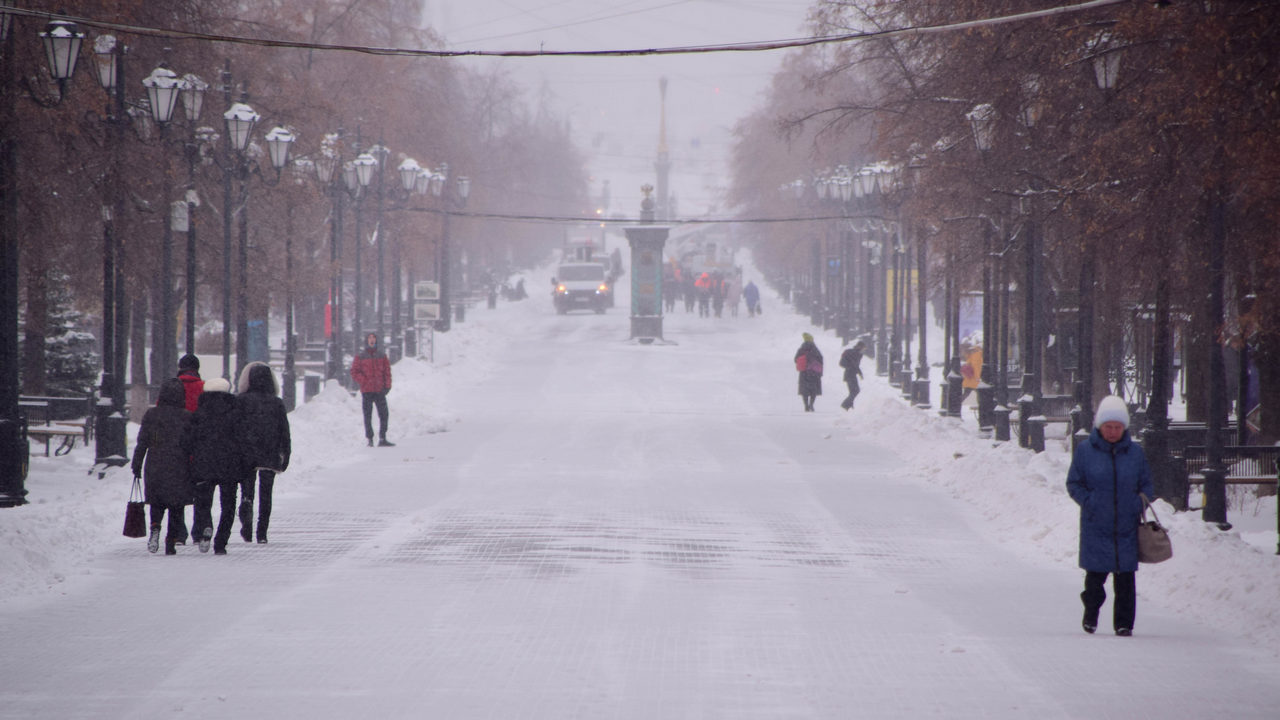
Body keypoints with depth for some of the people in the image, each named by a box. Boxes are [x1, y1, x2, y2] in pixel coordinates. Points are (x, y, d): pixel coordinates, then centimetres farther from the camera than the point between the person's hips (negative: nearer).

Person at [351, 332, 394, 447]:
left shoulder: (382, 356, 10)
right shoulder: (360, 357, 4)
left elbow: (387, 372, 9)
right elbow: (354, 373, -1)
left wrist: (387, 386, -3)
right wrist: (364, 382, -13)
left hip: (380, 391, 2)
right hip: (367, 391, -2)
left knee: (383, 415, -2)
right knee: (368, 416, 2)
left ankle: (382, 439, 3)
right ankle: (370, 440, 6)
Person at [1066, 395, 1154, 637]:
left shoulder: (1135, 452, 6)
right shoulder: (1085, 451, 0)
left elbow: (1146, 485, 15)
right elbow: (1073, 483, 5)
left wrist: (1139, 504, -4)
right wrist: (1089, 502, -10)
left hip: (1127, 526, 1)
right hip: (1095, 526, -1)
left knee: (1125, 579, -1)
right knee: (1096, 574, 0)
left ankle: (1124, 623, 8)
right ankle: (1091, 611, 27)